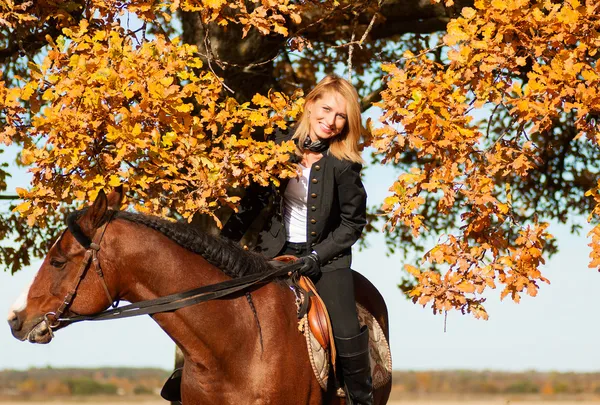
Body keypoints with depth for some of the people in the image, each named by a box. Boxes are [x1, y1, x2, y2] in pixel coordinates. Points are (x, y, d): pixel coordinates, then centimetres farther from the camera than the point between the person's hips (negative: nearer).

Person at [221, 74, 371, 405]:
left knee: (347, 335, -14)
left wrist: (317, 256, -15)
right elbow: (254, 199, 6)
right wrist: (225, 241, 0)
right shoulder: (280, 145, -3)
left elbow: (353, 222, -5)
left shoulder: (344, 165, -12)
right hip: (276, 251, 2)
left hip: (324, 257, -2)